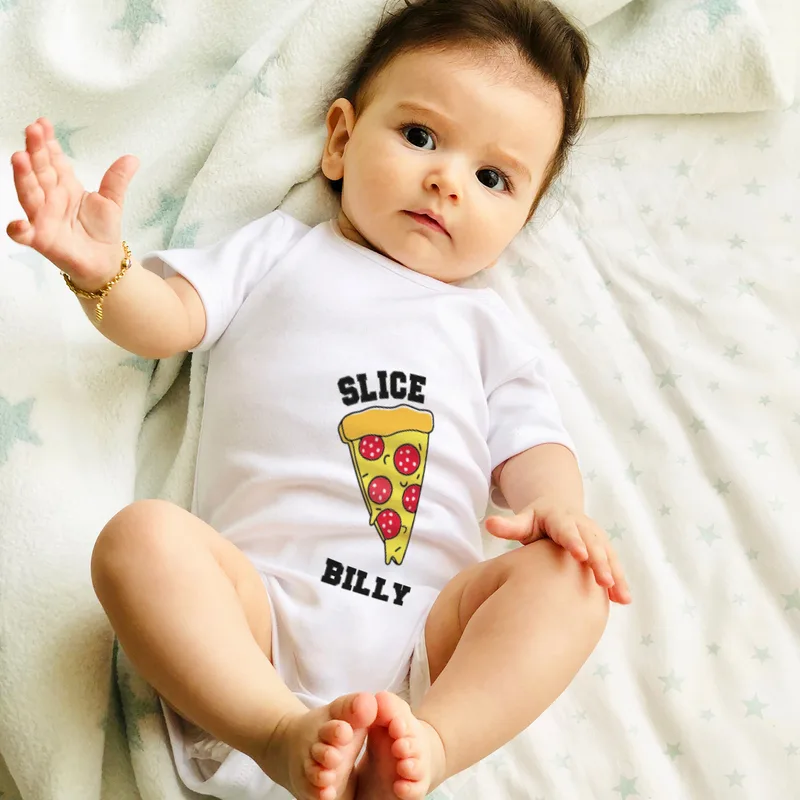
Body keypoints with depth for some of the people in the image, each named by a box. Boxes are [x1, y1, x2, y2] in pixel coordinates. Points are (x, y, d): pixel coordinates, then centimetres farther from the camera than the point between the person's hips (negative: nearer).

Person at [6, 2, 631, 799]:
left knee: (571, 574, -22)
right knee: (142, 536, -29)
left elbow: (532, 442, 17)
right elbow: (165, 320, 10)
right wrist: (103, 272, -14)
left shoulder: (485, 324, 27)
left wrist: (556, 505, -9)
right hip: (262, 600, -2)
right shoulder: (280, 252, 23)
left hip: (427, 628, 2)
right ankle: (285, 734, -36)